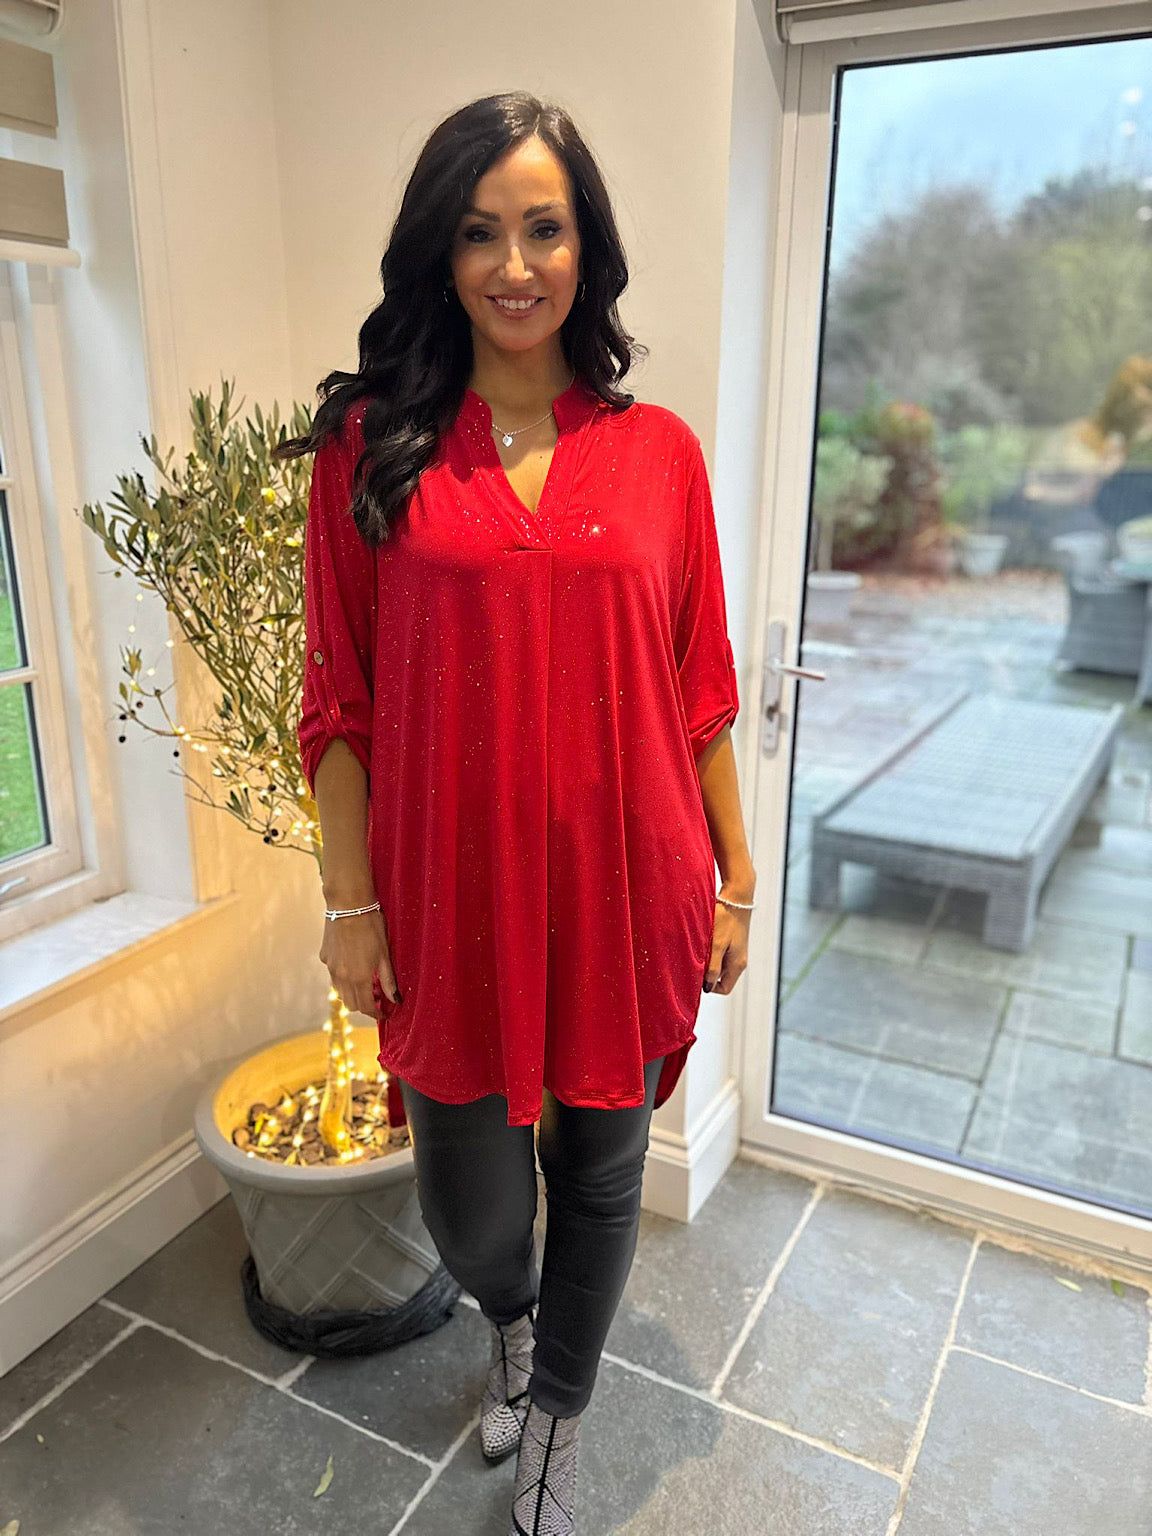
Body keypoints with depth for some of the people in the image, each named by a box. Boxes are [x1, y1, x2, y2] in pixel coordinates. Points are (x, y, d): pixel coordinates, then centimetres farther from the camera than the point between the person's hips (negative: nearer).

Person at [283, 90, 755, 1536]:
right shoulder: (372, 445, -2)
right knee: (467, 1198, 14)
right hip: (452, 898, 0)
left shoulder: (659, 451, 1)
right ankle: (511, 1321, 54)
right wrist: (351, 902, -3)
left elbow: (700, 693, 4)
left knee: (599, 1170, 17)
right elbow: (340, 701, -1)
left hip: (624, 890, 1)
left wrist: (731, 879, 5)